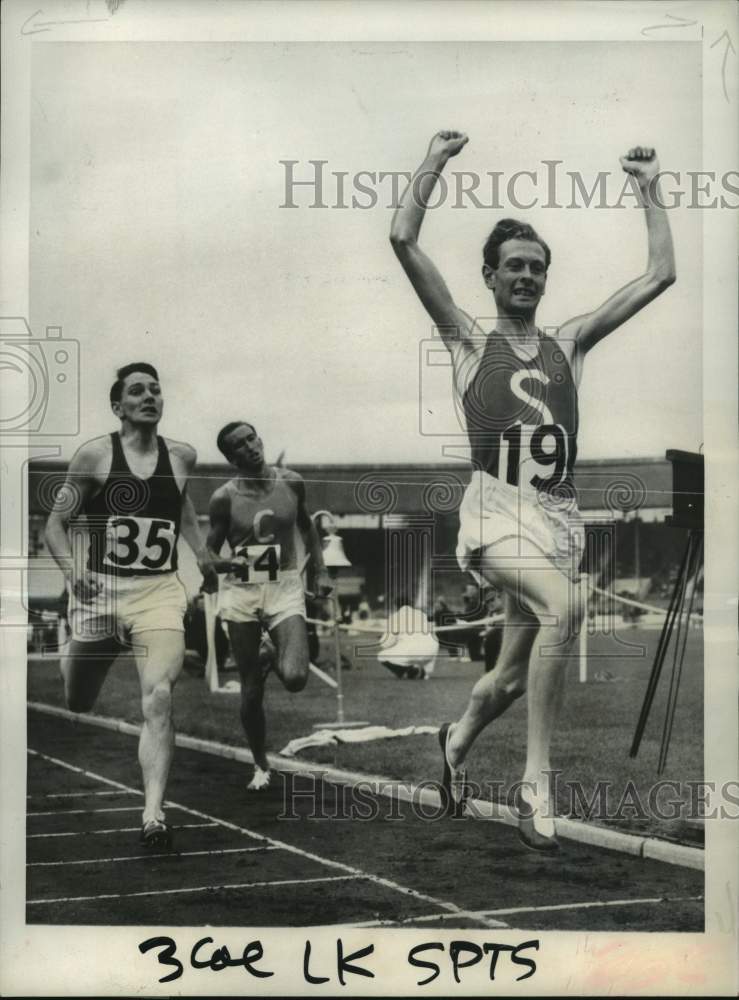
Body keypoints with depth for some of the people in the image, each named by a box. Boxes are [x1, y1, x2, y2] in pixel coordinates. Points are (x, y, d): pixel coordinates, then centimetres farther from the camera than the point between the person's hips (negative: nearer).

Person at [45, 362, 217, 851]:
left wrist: (201, 550, 17)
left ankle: (153, 814, -23)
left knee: (159, 697, -20)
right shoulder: (95, 455, -3)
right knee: (76, 706, 12)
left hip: (159, 592, 1)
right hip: (100, 591, -1)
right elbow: (56, 523, 0)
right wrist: (72, 569, -19)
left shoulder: (182, 456, 6)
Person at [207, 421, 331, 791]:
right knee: (251, 690, 4)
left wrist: (320, 570, 12)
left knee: (295, 678, -20)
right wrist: (223, 563, -20)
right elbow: (209, 549, 2)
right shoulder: (224, 497, -6)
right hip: (240, 593, 0)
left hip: (285, 589, 0)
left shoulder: (291, 483, -1)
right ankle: (261, 765, 24)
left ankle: (276, 659, 18)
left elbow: (306, 525, 17)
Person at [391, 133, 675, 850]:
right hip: (497, 507, -5)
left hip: (559, 515, 5)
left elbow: (659, 277, 16)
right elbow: (403, 240, -2)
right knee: (563, 606, -33)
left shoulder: (569, 344, 17)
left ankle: (458, 739, 47)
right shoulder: (468, 339, 8)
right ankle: (536, 783, -25)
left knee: (514, 673, 13)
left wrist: (649, 189, 19)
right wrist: (436, 160, 5)